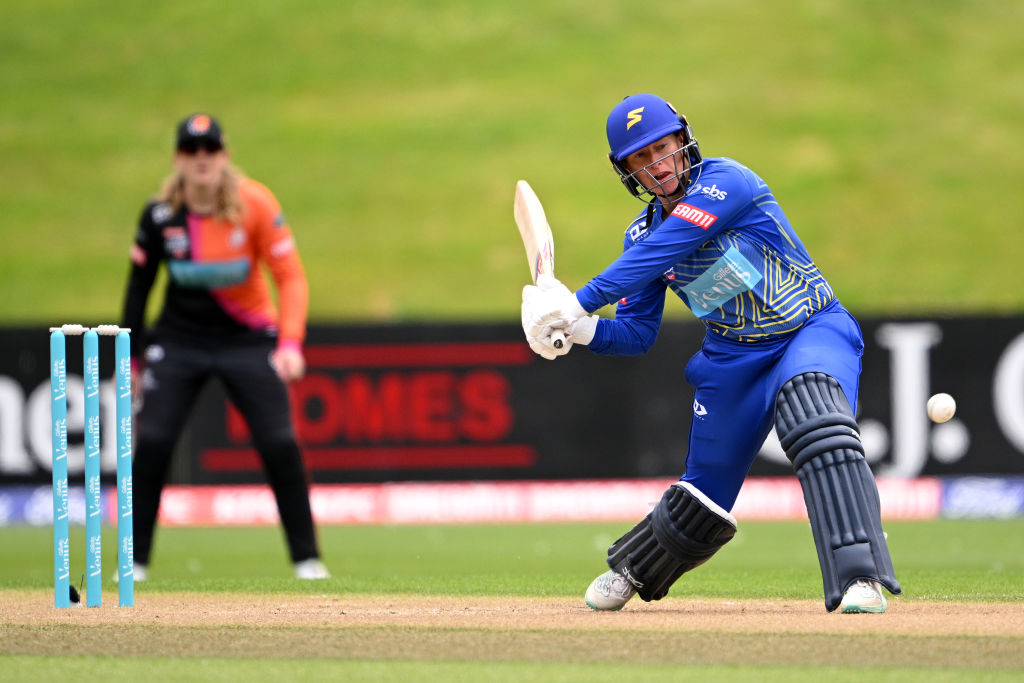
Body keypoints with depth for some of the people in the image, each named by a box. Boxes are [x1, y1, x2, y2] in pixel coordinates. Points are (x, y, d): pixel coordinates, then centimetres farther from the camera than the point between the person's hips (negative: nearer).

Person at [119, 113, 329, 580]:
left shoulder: (255, 204, -15)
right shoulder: (160, 214, -10)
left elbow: (291, 277, -14)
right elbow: (139, 285, 2)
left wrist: (290, 343, -28)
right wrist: (132, 358, 3)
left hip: (248, 339, -1)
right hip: (179, 339, 1)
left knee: (279, 443, -11)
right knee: (152, 440, -12)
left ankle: (307, 558, 2)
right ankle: (136, 560, 1)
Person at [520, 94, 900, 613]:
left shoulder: (723, 182, -20)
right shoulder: (643, 234, 1)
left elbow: (659, 252, -30)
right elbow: (636, 334, 3)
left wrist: (580, 302, -31)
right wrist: (581, 331, -18)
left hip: (811, 331, -6)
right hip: (732, 354, 6)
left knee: (816, 423, -37)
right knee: (703, 496, 12)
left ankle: (860, 576, -43)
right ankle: (630, 571, 42)